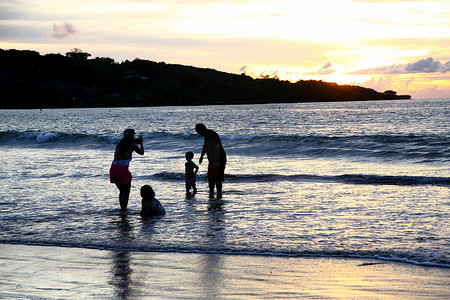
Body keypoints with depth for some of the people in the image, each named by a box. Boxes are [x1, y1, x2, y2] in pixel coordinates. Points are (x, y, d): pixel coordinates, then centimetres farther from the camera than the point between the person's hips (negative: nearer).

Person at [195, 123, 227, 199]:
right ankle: (211, 194, 16)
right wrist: (202, 156, 37)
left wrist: (216, 161, -35)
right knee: (210, 177, 10)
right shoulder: (206, 135, 10)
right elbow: (205, 146, 26)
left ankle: (219, 195, -6)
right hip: (212, 159, 10)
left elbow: (217, 148, -29)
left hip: (219, 159, -10)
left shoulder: (213, 135, -21)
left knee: (217, 178, -11)